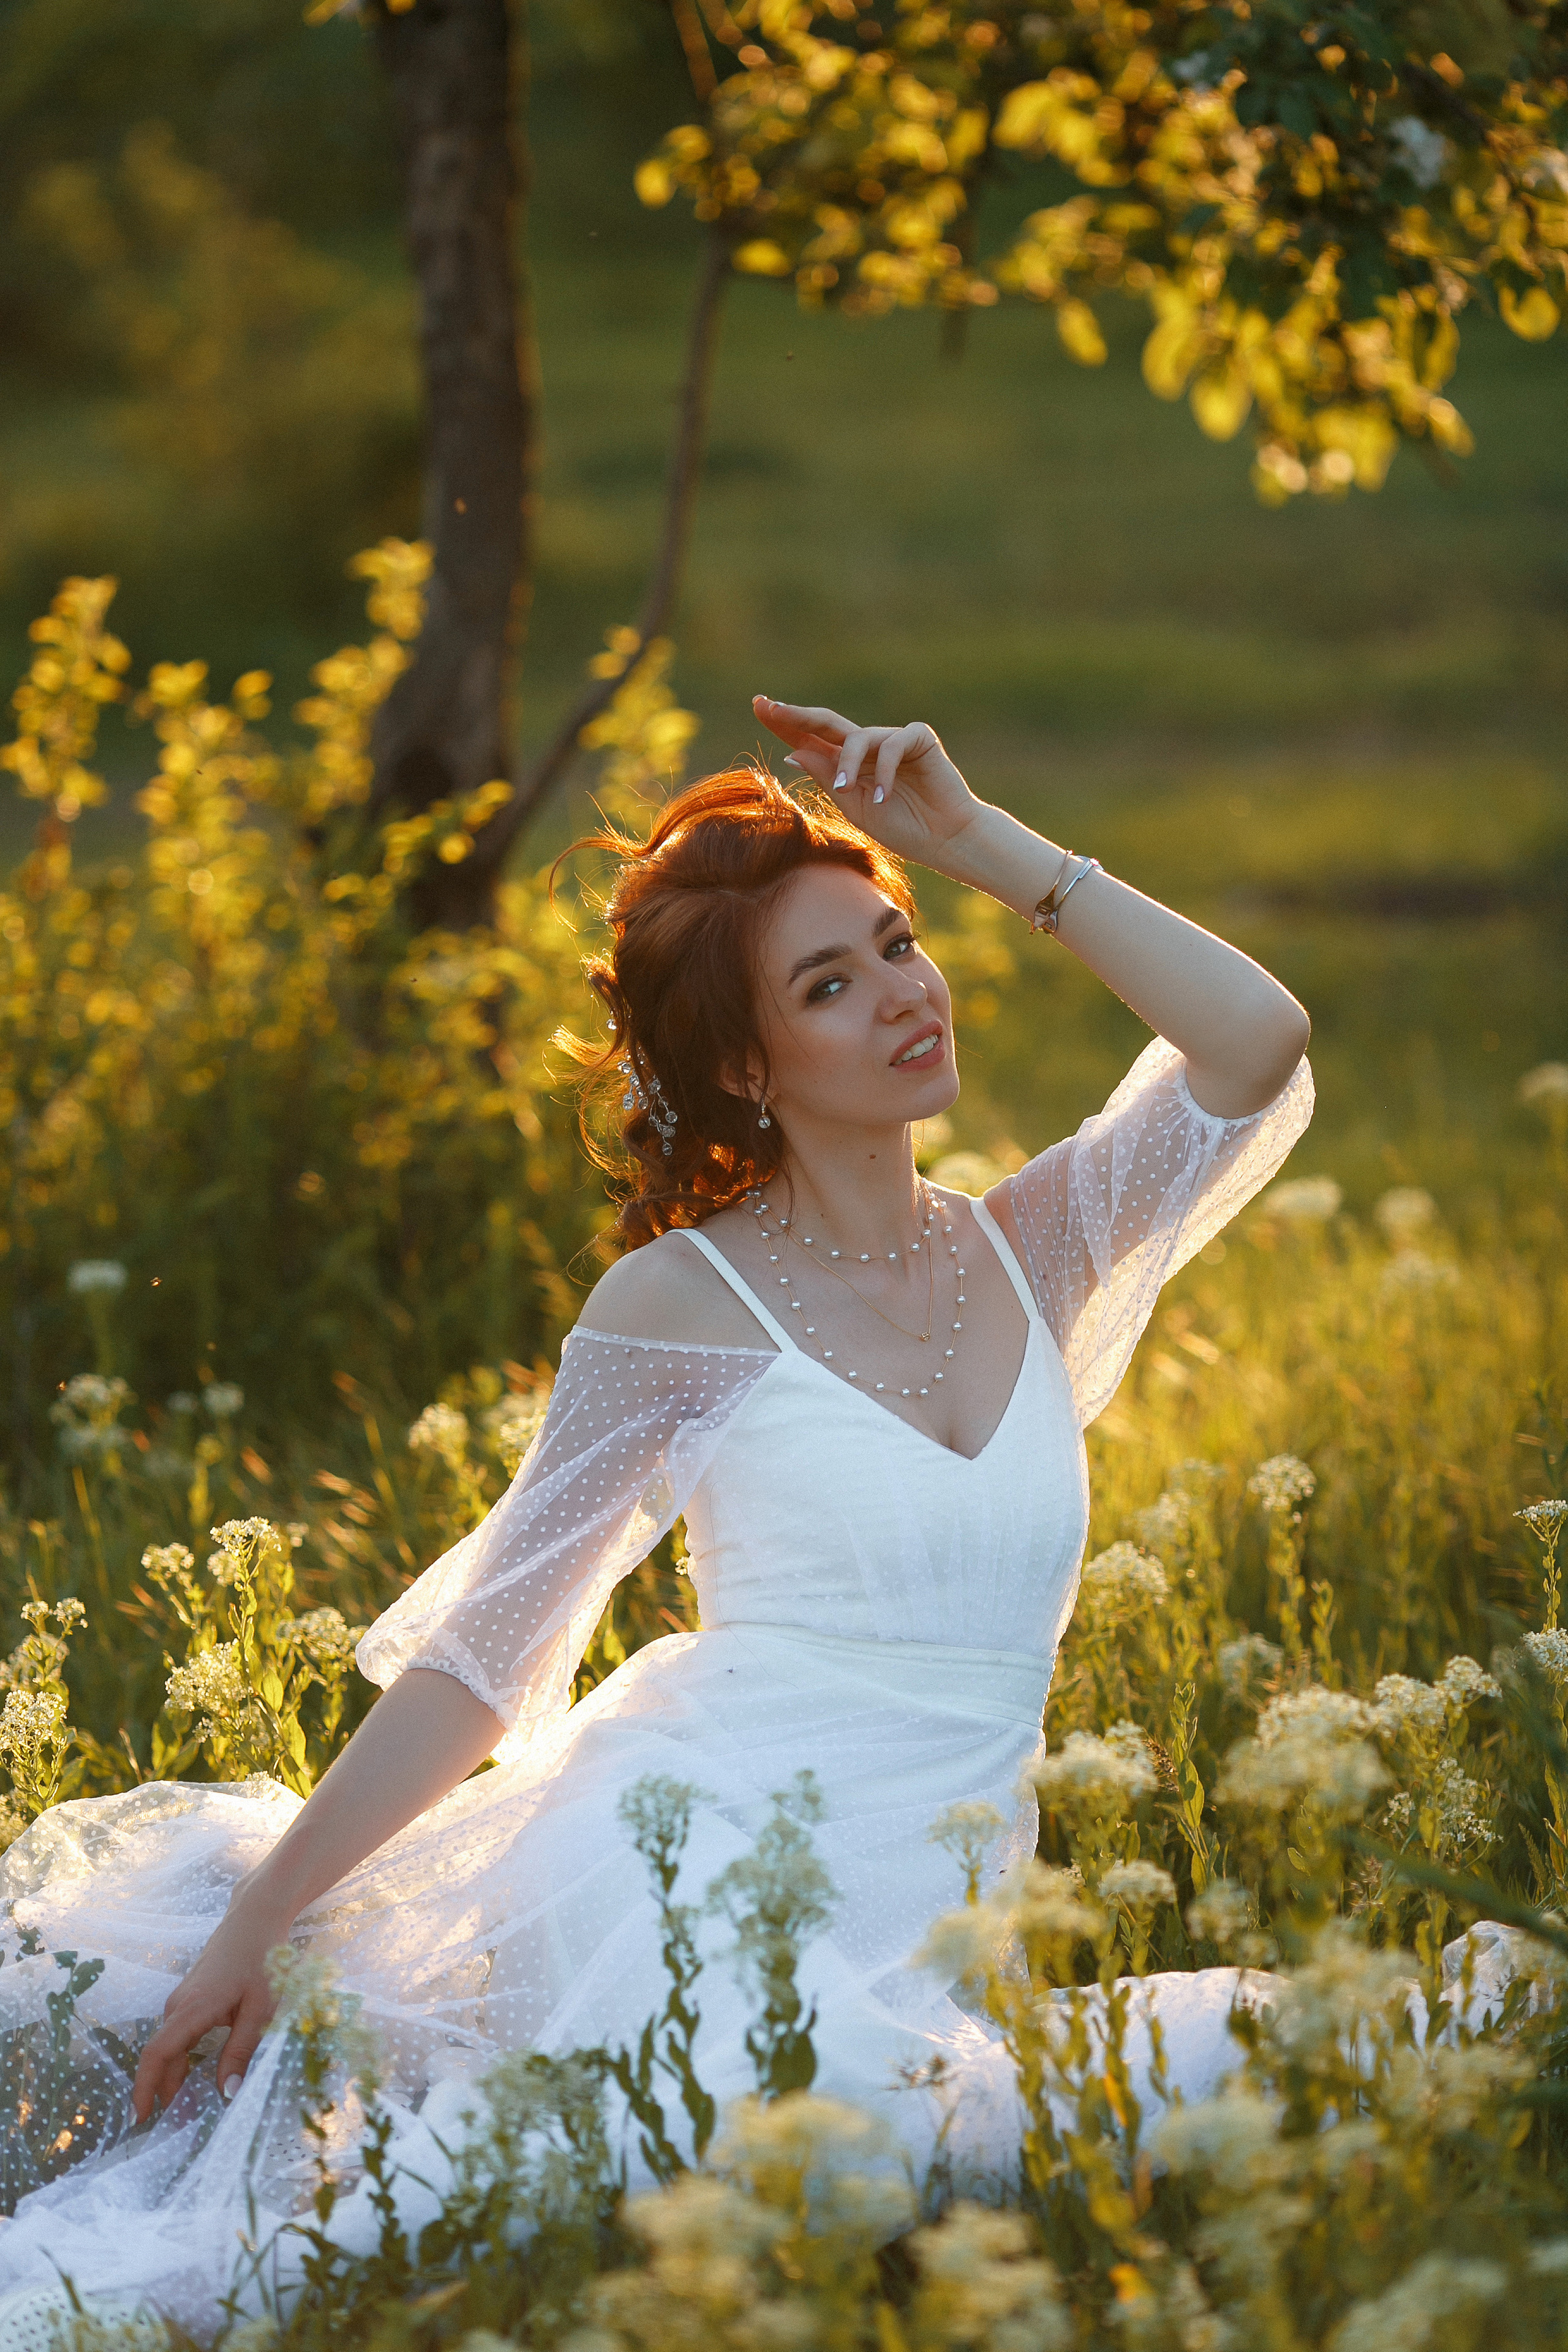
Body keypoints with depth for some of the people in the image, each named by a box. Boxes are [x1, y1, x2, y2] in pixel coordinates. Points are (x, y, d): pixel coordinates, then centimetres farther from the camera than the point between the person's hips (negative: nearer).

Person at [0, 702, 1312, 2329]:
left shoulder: (1031, 1258, 12)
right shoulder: (682, 1303, 1)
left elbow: (1259, 1047, -1)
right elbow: (488, 1652, 2)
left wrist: (979, 840, -2)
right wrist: (257, 1922, -2)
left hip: (913, 1939, 7)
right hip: (681, 1880, -7)